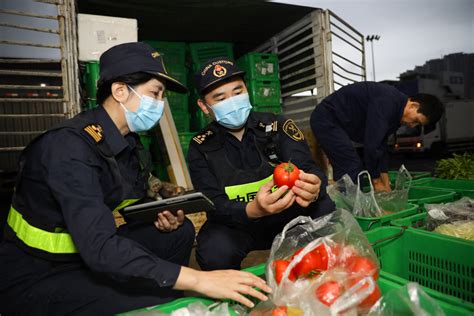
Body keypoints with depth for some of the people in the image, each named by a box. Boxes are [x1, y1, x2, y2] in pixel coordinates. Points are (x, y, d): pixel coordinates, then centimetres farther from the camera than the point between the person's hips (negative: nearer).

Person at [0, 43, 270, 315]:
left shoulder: (128, 140, -1)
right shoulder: (69, 146, -27)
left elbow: (135, 203, 12)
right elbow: (98, 248, -36)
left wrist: (162, 216, -11)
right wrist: (199, 280, -39)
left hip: (91, 251, 8)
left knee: (180, 230, 1)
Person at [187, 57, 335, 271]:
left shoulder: (277, 126, -7)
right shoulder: (201, 148, -9)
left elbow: (308, 168, -17)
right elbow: (215, 206, -17)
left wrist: (314, 186, -43)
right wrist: (253, 210, -39)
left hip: (284, 216, 1)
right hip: (235, 224, 0)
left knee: (323, 208, -27)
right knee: (213, 254, -32)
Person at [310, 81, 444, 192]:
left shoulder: (395, 112, 9)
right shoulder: (387, 103, -23)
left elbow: (381, 145, 12)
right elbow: (371, 145, -25)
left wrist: (386, 184, 11)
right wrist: (376, 181, -12)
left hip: (333, 122, 10)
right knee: (352, 172, -14)